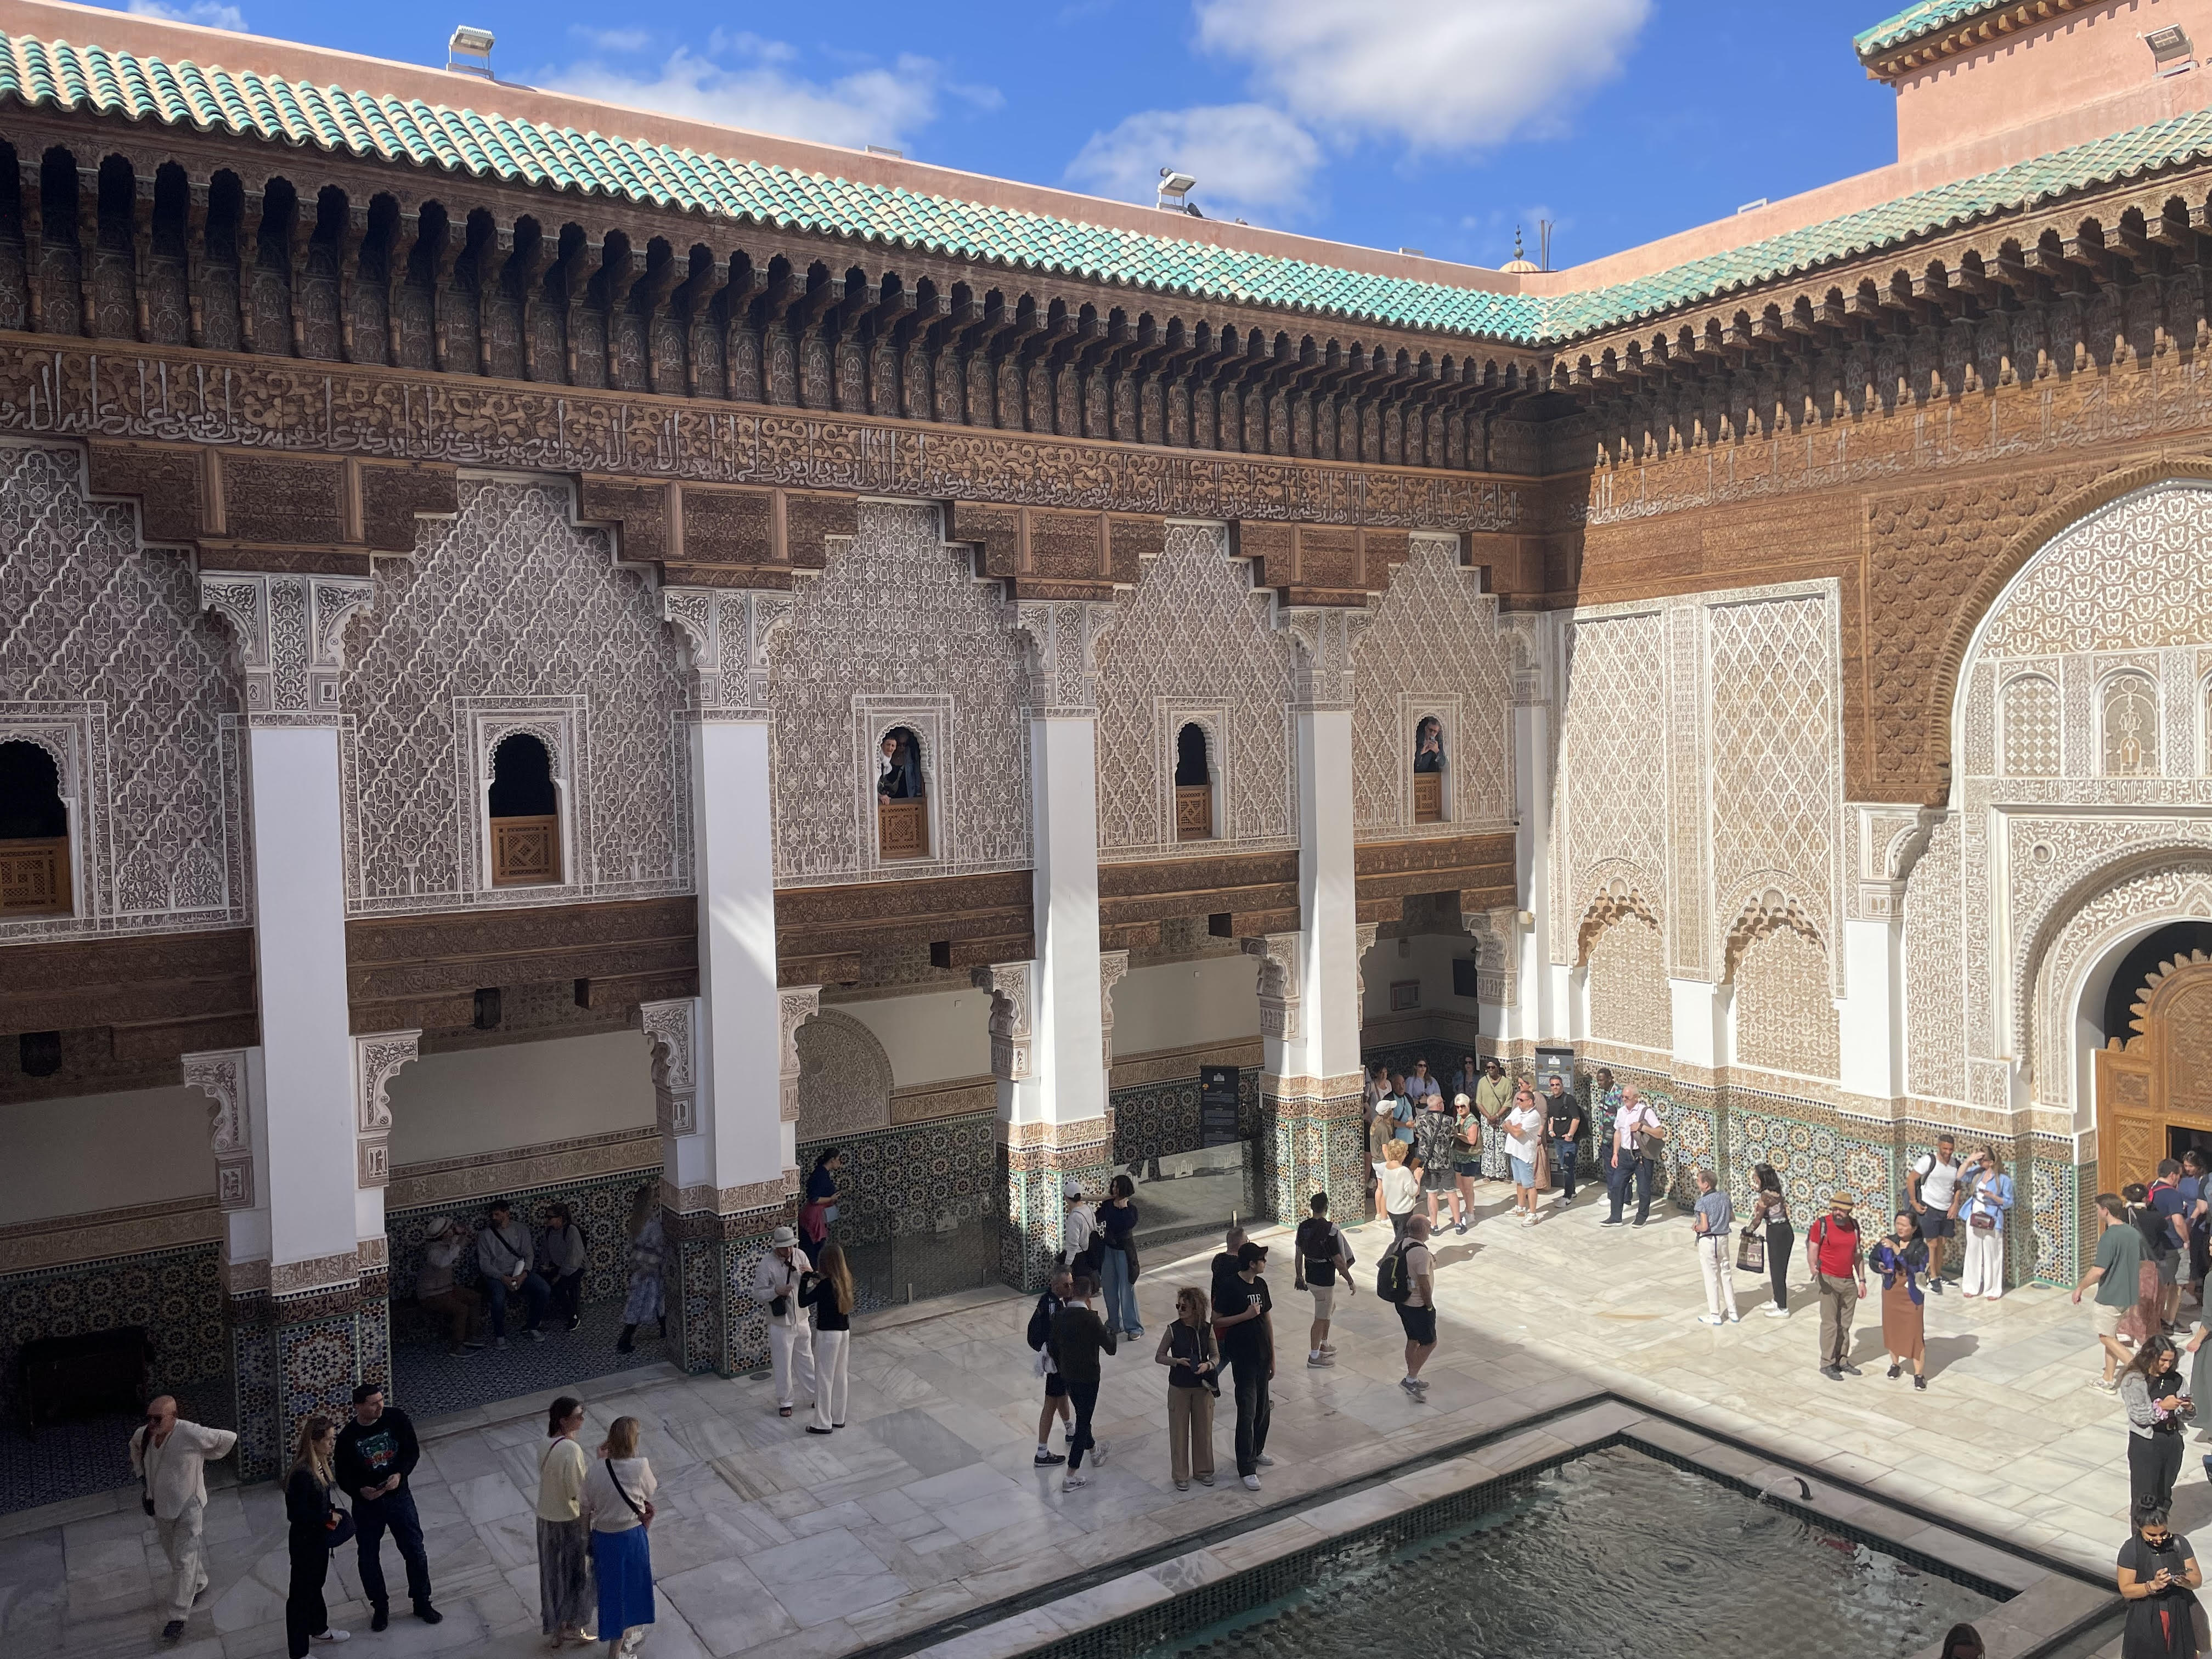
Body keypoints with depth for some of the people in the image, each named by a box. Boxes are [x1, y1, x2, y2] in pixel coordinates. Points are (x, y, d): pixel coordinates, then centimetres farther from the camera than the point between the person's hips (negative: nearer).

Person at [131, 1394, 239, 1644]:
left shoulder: (191, 1434, -28)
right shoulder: (144, 1434, -11)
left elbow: (229, 1439, -14)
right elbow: (135, 1446, 16)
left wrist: (202, 1458, -3)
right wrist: (141, 1475, 8)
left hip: (188, 1507, -6)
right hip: (162, 1507, 6)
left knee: (183, 1561, -5)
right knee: (173, 1554, 22)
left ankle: (178, 1617, 2)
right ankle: (199, 1583, 47)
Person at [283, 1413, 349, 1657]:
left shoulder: (319, 1464, -3)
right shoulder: (302, 1473, -30)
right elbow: (297, 1514, -28)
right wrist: (328, 1517, -20)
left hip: (319, 1537, 9)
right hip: (305, 1541, -9)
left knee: (316, 1584, 27)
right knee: (301, 1592, 6)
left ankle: (319, 1629, 47)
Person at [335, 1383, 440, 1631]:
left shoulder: (396, 1418, -13)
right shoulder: (348, 1437, -15)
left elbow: (413, 1450, -6)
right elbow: (343, 1476, -6)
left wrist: (400, 1474, -23)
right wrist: (360, 1491, -25)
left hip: (399, 1497, 0)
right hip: (366, 1504, 0)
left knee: (415, 1551, 6)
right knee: (368, 1558, 12)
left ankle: (422, 1603, 24)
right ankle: (380, 1607, 34)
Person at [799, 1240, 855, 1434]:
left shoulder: (825, 1285, -22)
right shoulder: (845, 1280, 0)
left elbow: (803, 1302, -17)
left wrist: (804, 1280, -7)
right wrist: (816, 1277, 11)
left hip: (827, 1334, -8)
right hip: (844, 1332, 8)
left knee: (824, 1378, 3)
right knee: (840, 1377, 17)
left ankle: (823, 1424, 11)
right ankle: (838, 1418, 27)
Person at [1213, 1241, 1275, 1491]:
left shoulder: (1261, 1285, 5)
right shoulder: (1229, 1287, -17)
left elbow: (1267, 1320, 12)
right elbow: (1216, 1321, -14)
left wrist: (1272, 1356, 13)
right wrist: (1246, 1315, -22)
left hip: (1262, 1356, 7)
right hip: (1243, 1358, -7)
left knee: (1263, 1408, 17)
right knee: (1247, 1412, -6)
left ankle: (1256, 1451, 36)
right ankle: (1246, 1468, 0)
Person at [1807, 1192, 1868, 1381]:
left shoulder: (1854, 1226, 7)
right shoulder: (1821, 1225, -9)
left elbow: (1857, 1254, 14)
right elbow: (1813, 1250, -9)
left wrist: (1861, 1280, 12)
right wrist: (1814, 1268, -28)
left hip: (1849, 1282, 5)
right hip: (1829, 1281, -5)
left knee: (1845, 1324, 9)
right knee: (1830, 1324, -4)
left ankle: (1842, 1360, 20)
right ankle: (1827, 1364, 3)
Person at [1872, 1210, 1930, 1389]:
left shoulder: (1920, 1246, -12)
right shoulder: (1888, 1241, -6)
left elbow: (1914, 1264, -30)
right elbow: (1873, 1260, 3)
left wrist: (1896, 1249, -36)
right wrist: (1880, 1266, -19)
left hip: (1912, 1295, -3)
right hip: (1891, 1292, 3)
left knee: (1915, 1332, -3)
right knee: (1892, 1328, 14)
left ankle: (1919, 1374, 8)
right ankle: (1895, 1364, 35)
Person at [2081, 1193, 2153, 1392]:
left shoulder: (2109, 1237, -22)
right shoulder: (2134, 1234, 4)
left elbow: (2098, 1271, -24)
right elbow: (2139, 1267, 15)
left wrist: (2080, 1288, -10)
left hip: (2110, 1296, -9)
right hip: (2128, 1295, 9)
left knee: (2106, 1338, 5)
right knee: (2111, 1335, 18)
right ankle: (2108, 1380, 23)